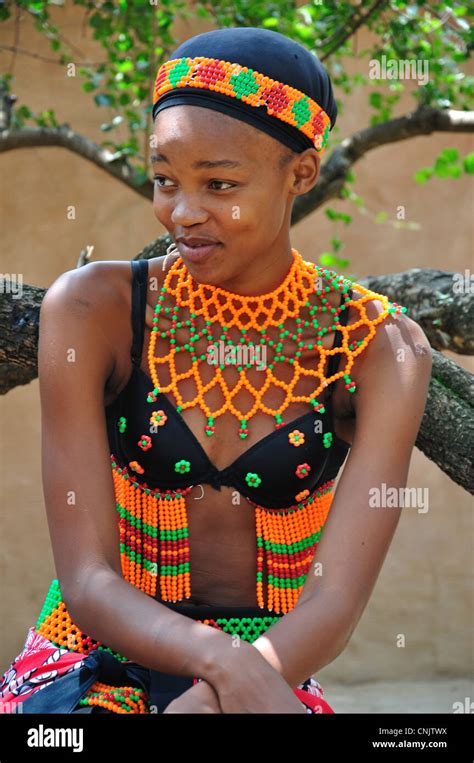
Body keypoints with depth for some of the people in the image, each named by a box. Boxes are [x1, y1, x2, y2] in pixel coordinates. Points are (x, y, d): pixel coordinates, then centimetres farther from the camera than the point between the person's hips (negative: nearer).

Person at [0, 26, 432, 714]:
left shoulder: (380, 349, -5)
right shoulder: (92, 309, -7)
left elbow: (335, 604, -12)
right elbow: (86, 581, -12)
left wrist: (202, 702, -31)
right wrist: (229, 662, -32)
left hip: (270, 669, 1)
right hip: (96, 652, -1)